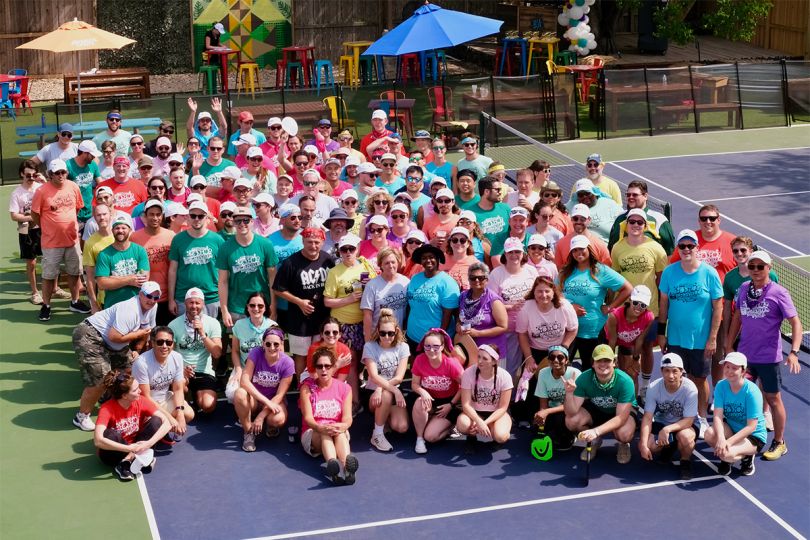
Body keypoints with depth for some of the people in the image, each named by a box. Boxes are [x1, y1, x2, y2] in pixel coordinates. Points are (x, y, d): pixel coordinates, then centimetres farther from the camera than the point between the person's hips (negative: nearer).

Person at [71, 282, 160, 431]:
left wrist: (136, 350, 15)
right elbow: (114, 336, -32)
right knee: (100, 381, -18)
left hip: (112, 345, 10)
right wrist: (138, 334, -19)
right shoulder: (130, 310, -28)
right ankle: (81, 417, -1)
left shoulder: (151, 307, -1)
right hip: (90, 336, -10)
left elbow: (147, 330, 15)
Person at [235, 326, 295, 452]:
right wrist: (266, 401, -34)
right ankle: (248, 432, -12)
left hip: (275, 401, 0)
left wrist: (262, 415, -24)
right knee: (240, 393, -35)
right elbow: (244, 381, -27)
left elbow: (280, 395, -15)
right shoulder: (255, 353, -17)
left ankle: (269, 425, 6)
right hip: (254, 399, 0)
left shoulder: (287, 363, -16)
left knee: (278, 419, -35)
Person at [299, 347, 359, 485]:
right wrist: (321, 428, -33)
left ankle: (347, 464, -65)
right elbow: (308, 417, -10)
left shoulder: (344, 388, 7)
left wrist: (343, 426, -32)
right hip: (312, 434, -1)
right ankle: (332, 465, -68)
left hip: (338, 434, 1)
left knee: (341, 431, -35)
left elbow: (347, 417, -5)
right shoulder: (307, 387, 2)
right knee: (324, 432, -37)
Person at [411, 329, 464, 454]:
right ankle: (419, 438, -12)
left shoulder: (451, 363, -21)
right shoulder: (419, 360, -13)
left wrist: (451, 405, -13)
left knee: (430, 436, -20)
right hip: (431, 400, 3)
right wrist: (423, 392, -25)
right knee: (419, 403, -35)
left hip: (450, 402, -3)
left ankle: (450, 425, 13)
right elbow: (414, 384, -3)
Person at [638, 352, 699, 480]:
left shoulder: (690, 389, -26)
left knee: (685, 436, -38)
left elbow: (688, 420, -26)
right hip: (661, 423, 3)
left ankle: (685, 462, -3)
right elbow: (648, 418, -19)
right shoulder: (654, 388, -19)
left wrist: (667, 429, -42)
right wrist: (644, 445, -30)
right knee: (647, 446, -20)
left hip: (685, 425, -3)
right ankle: (669, 447, 17)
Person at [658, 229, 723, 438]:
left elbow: (718, 307, -7)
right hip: (675, 338, 2)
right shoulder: (669, 272, -3)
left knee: (699, 379, 10)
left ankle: (701, 419, 27)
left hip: (701, 340, -2)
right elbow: (664, 303, 5)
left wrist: (713, 337, -9)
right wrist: (661, 332, 4)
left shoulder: (709, 273, -10)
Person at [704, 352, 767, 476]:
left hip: (754, 436, -5)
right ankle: (726, 459, 3)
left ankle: (747, 457, 4)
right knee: (709, 433, -28)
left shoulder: (752, 391, -24)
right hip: (731, 428, 5)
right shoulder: (721, 386, -10)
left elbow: (751, 427, -24)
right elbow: (718, 416, -18)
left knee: (727, 454, -32)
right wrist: (721, 438, -37)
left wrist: (728, 442, -32)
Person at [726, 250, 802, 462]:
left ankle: (779, 443, 22)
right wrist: (729, 347, 14)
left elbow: (796, 323, -15)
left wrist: (794, 352, -26)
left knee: (773, 399, 7)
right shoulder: (743, 289, 2)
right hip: (744, 355, 5)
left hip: (769, 357, -4)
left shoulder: (778, 292, -13)